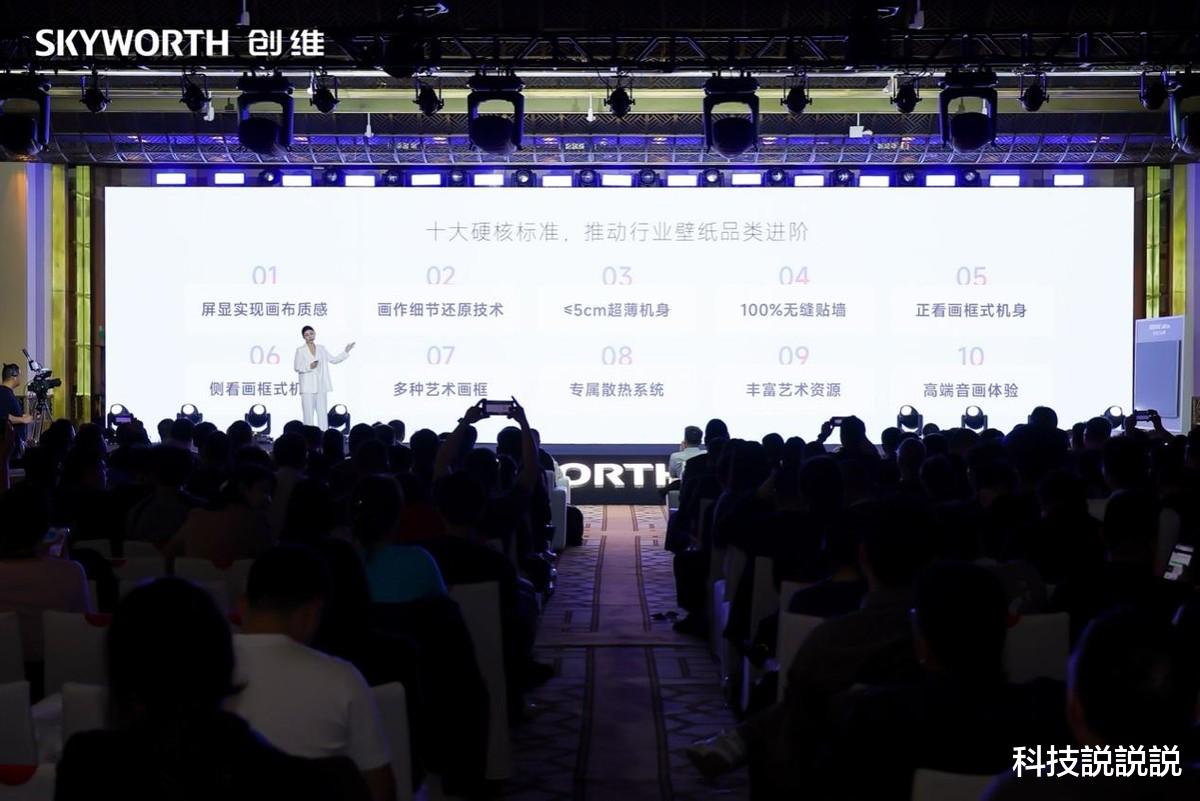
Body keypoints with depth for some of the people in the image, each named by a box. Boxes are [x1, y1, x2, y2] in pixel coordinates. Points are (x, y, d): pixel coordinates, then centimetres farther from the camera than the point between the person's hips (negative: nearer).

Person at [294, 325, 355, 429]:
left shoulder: (321, 348, 13)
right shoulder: (300, 350, 1)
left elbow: (334, 360, 14)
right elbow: (297, 368, -3)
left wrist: (346, 351, 7)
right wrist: (309, 366, -19)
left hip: (321, 386, 4)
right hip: (308, 387, -4)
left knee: (322, 413, 2)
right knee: (309, 414, -5)